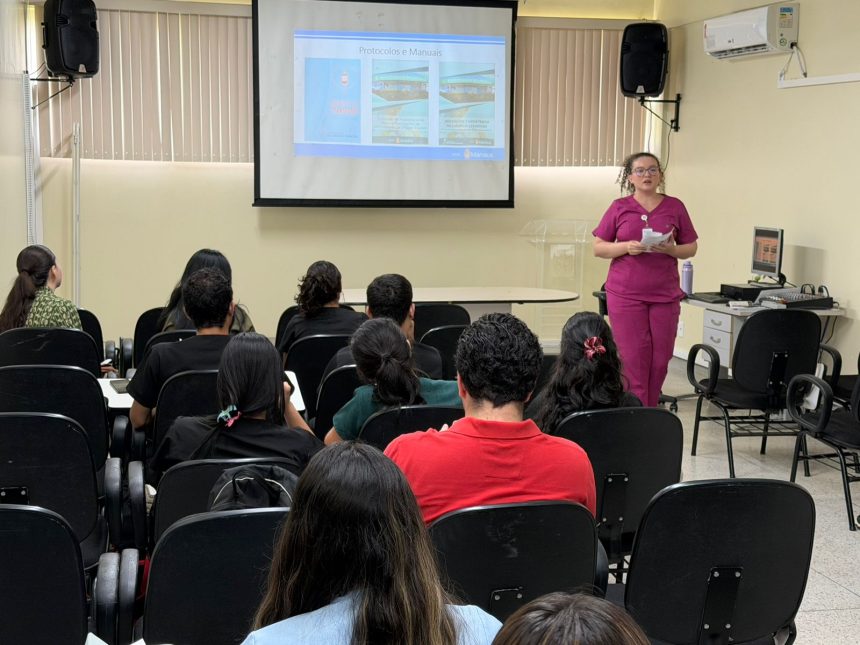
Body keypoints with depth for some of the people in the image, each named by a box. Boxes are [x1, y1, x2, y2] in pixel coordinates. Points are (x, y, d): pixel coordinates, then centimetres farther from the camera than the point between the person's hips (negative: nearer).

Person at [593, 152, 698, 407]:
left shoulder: (675, 207, 7)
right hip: (626, 295, -2)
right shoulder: (619, 208, 4)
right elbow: (598, 248, 4)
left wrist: (671, 249, -11)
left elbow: (691, 248, 11)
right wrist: (626, 247, -14)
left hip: (665, 295, 2)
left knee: (660, 360, 4)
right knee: (634, 360, -6)